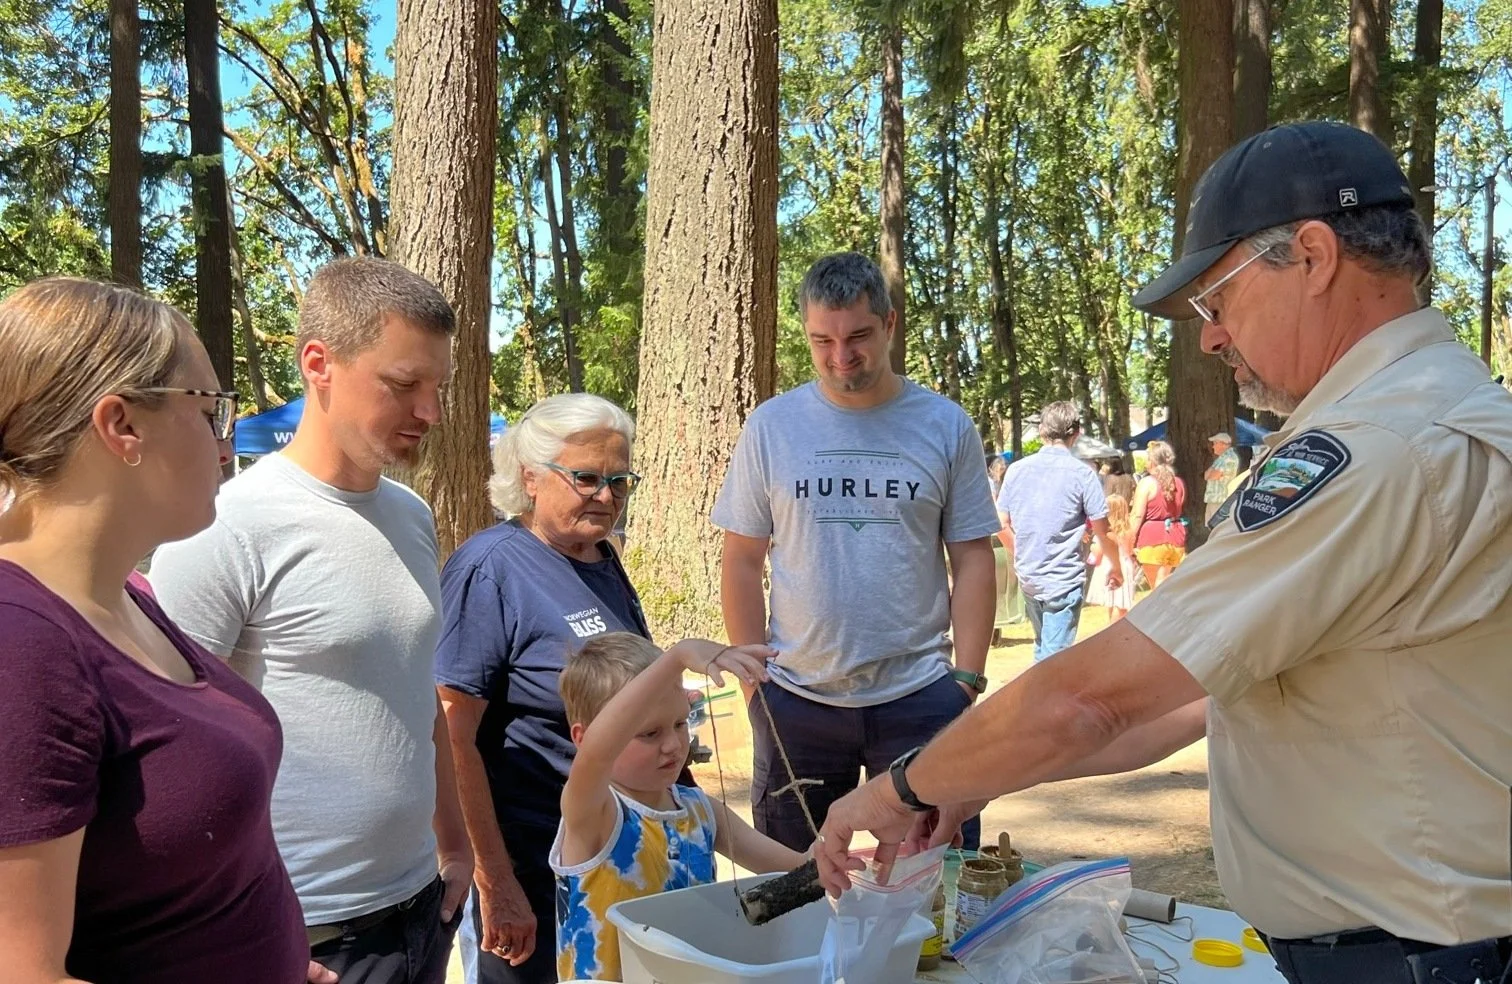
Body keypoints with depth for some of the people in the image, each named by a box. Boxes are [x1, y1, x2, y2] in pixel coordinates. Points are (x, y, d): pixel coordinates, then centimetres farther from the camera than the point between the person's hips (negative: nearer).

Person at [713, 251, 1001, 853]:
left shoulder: (946, 426, 1)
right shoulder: (771, 426, 1)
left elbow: (973, 562, 2)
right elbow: (741, 563, 4)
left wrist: (967, 681, -5)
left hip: (919, 697, 0)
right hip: (796, 700, 1)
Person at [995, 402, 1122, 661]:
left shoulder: (1017, 470, 2)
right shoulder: (1082, 474, -10)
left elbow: (1003, 525, 7)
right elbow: (1102, 533, -6)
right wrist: (1117, 567, 11)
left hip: (1028, 577, 5)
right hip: (1064, 579, -5)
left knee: (1042, 649, 23)